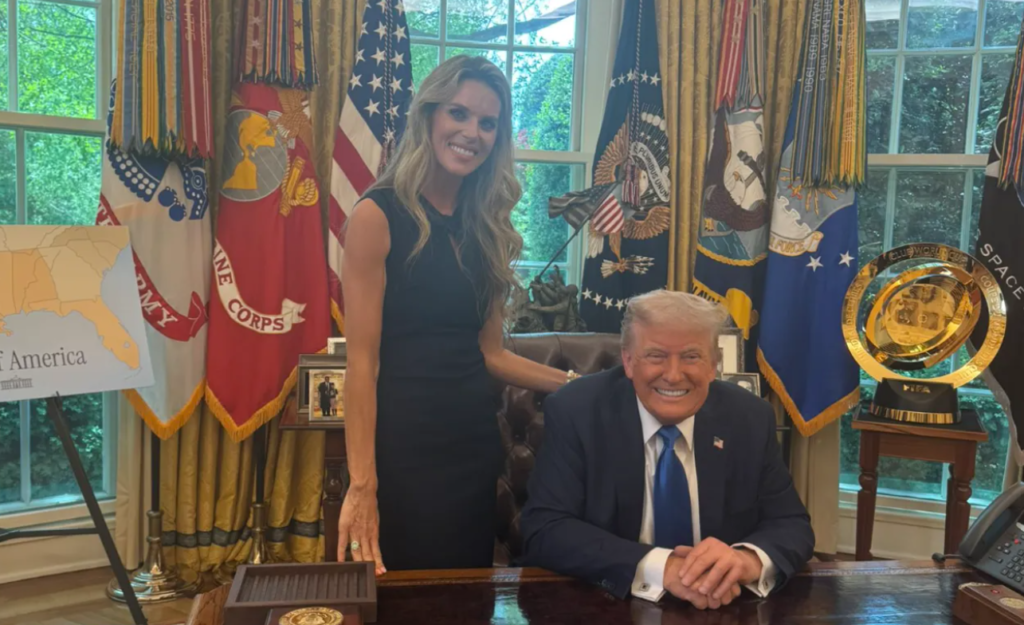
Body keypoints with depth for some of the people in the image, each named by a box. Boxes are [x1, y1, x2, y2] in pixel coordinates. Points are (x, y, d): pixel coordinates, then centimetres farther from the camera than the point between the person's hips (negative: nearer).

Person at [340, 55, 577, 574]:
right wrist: (362, 484, -18)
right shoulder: (378, 215, -9)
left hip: (476, 441, 6)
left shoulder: (485, 225, 10)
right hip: (403, 447, -6)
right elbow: (362, 360, -13)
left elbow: (489, 352, 10)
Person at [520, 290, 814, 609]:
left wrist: (748, 558, -24)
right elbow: (544, 531, -18)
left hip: (721, 609, 3)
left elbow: (793, 526, -1)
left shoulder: (750, 418, -3)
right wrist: (658, 567, -30)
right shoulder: (575, 412, -12)